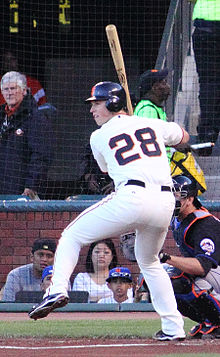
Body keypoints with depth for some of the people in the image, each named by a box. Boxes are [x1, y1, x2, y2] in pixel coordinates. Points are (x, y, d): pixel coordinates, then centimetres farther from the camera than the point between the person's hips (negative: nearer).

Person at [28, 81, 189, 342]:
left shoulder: (99, 137, 11)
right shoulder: (151, 124, 19)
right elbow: (183, 137, 38)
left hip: (131, 197, -4)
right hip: (165, 201, 5)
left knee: (71, 236, 11)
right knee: (149, 262, 26)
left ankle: (57, 289, -11)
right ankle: (174, 327, 18)